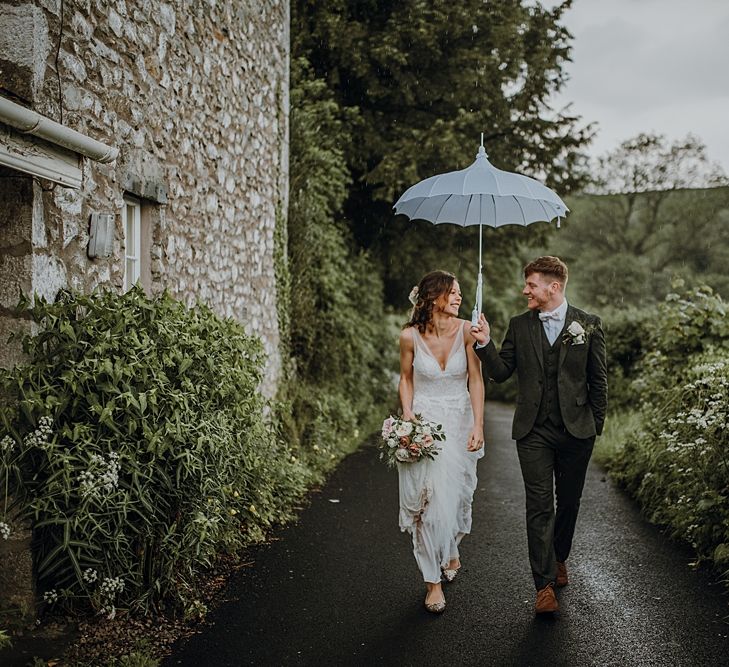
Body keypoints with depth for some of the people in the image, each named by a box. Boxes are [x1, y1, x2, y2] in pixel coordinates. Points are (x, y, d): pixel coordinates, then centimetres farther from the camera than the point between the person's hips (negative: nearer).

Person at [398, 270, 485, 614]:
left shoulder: (466, 330, -9)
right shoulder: (410, 336, -8)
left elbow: (476, 380, -5)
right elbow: (406, 379, 6)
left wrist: (478, 425, -11)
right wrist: (407, 418, -5)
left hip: (459, 422, 1)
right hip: (423, 421, 0)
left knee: (454, 495, 5)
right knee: (427, 498, -3)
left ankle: (451, 548, 39)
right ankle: (433, 579, 9)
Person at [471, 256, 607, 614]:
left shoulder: (588, 325, 0)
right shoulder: (519, 326, 4)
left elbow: (598, 380, 4)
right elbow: (500, 372, 3)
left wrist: (596, 425, 4)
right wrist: (485, 343, -13)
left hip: (575, 430, 0)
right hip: (534, 432, 0)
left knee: (568, 501, 14)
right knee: (539, 506, -3)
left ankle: (558, 558, 39)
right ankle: (544, 585, 2)